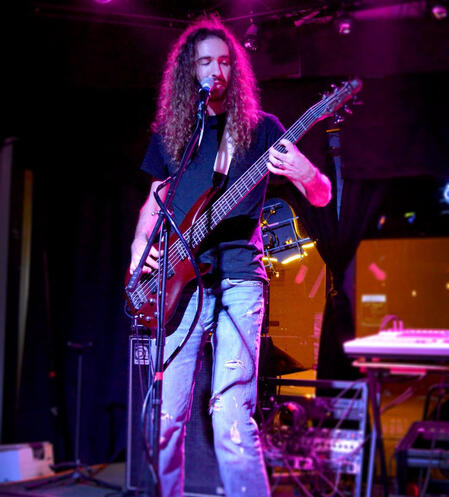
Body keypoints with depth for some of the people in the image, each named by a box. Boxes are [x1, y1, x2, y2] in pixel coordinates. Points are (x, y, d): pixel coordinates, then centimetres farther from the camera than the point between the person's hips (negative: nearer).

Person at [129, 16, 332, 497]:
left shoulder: (259, 126, 6)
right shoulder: (169, 129, 16)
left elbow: (322, 195, 1)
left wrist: (301, 172, -22)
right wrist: (140, 245, 6)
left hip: (237, 278, -3)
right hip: (179, 280, 3)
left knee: (231, 415, -13)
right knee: (167, 415, 4)